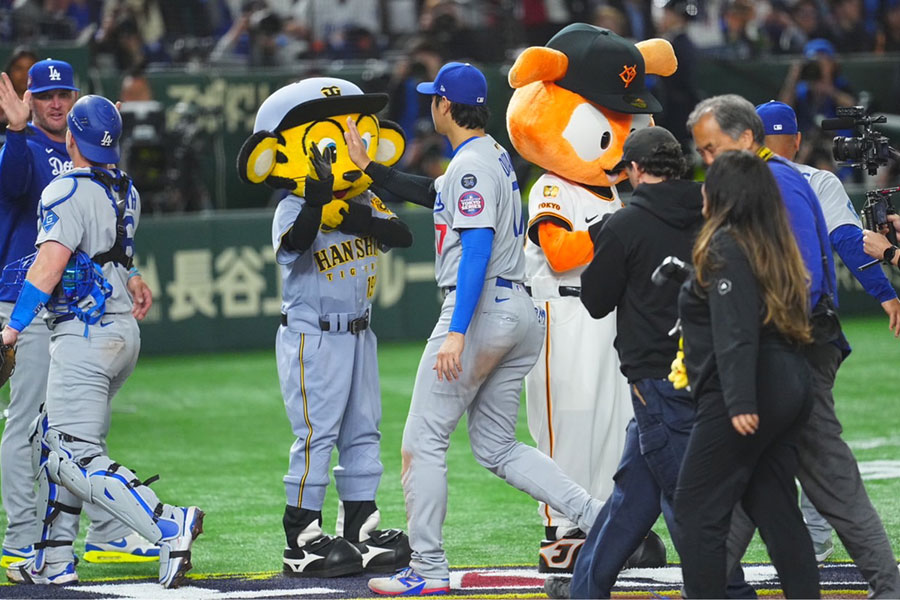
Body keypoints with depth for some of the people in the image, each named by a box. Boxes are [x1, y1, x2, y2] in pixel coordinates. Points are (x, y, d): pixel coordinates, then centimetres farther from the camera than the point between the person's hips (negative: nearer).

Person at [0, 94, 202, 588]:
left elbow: (50, 264, -25)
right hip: (124, 331, 9)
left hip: (85, 336, -9)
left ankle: (169, 525, -27)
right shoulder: (126, 192, 11)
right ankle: (53, 562, 23)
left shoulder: (67, 191, -14)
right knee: (52, 442, 20)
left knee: (77, 457, -12)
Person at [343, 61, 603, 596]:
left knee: (424, 440, -3)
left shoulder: (471, 164, -13)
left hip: (480, 309, -10)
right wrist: (370, 166, 34)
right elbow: (437, 196, 31)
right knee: (496, 447, 13)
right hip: (518, 308, 10)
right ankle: (595, 516, -2)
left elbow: (477, 250, -22)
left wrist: (457, 333, -28)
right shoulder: (496, 156, 17)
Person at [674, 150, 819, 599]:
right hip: (788, 389, 9)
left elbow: (736, 331, -21)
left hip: (744, 395, -9)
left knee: (696, 511, -4)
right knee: (775, 509, 11)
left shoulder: (727, 245, -11)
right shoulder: (773, 245, 16)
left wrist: (740, 402, -27)